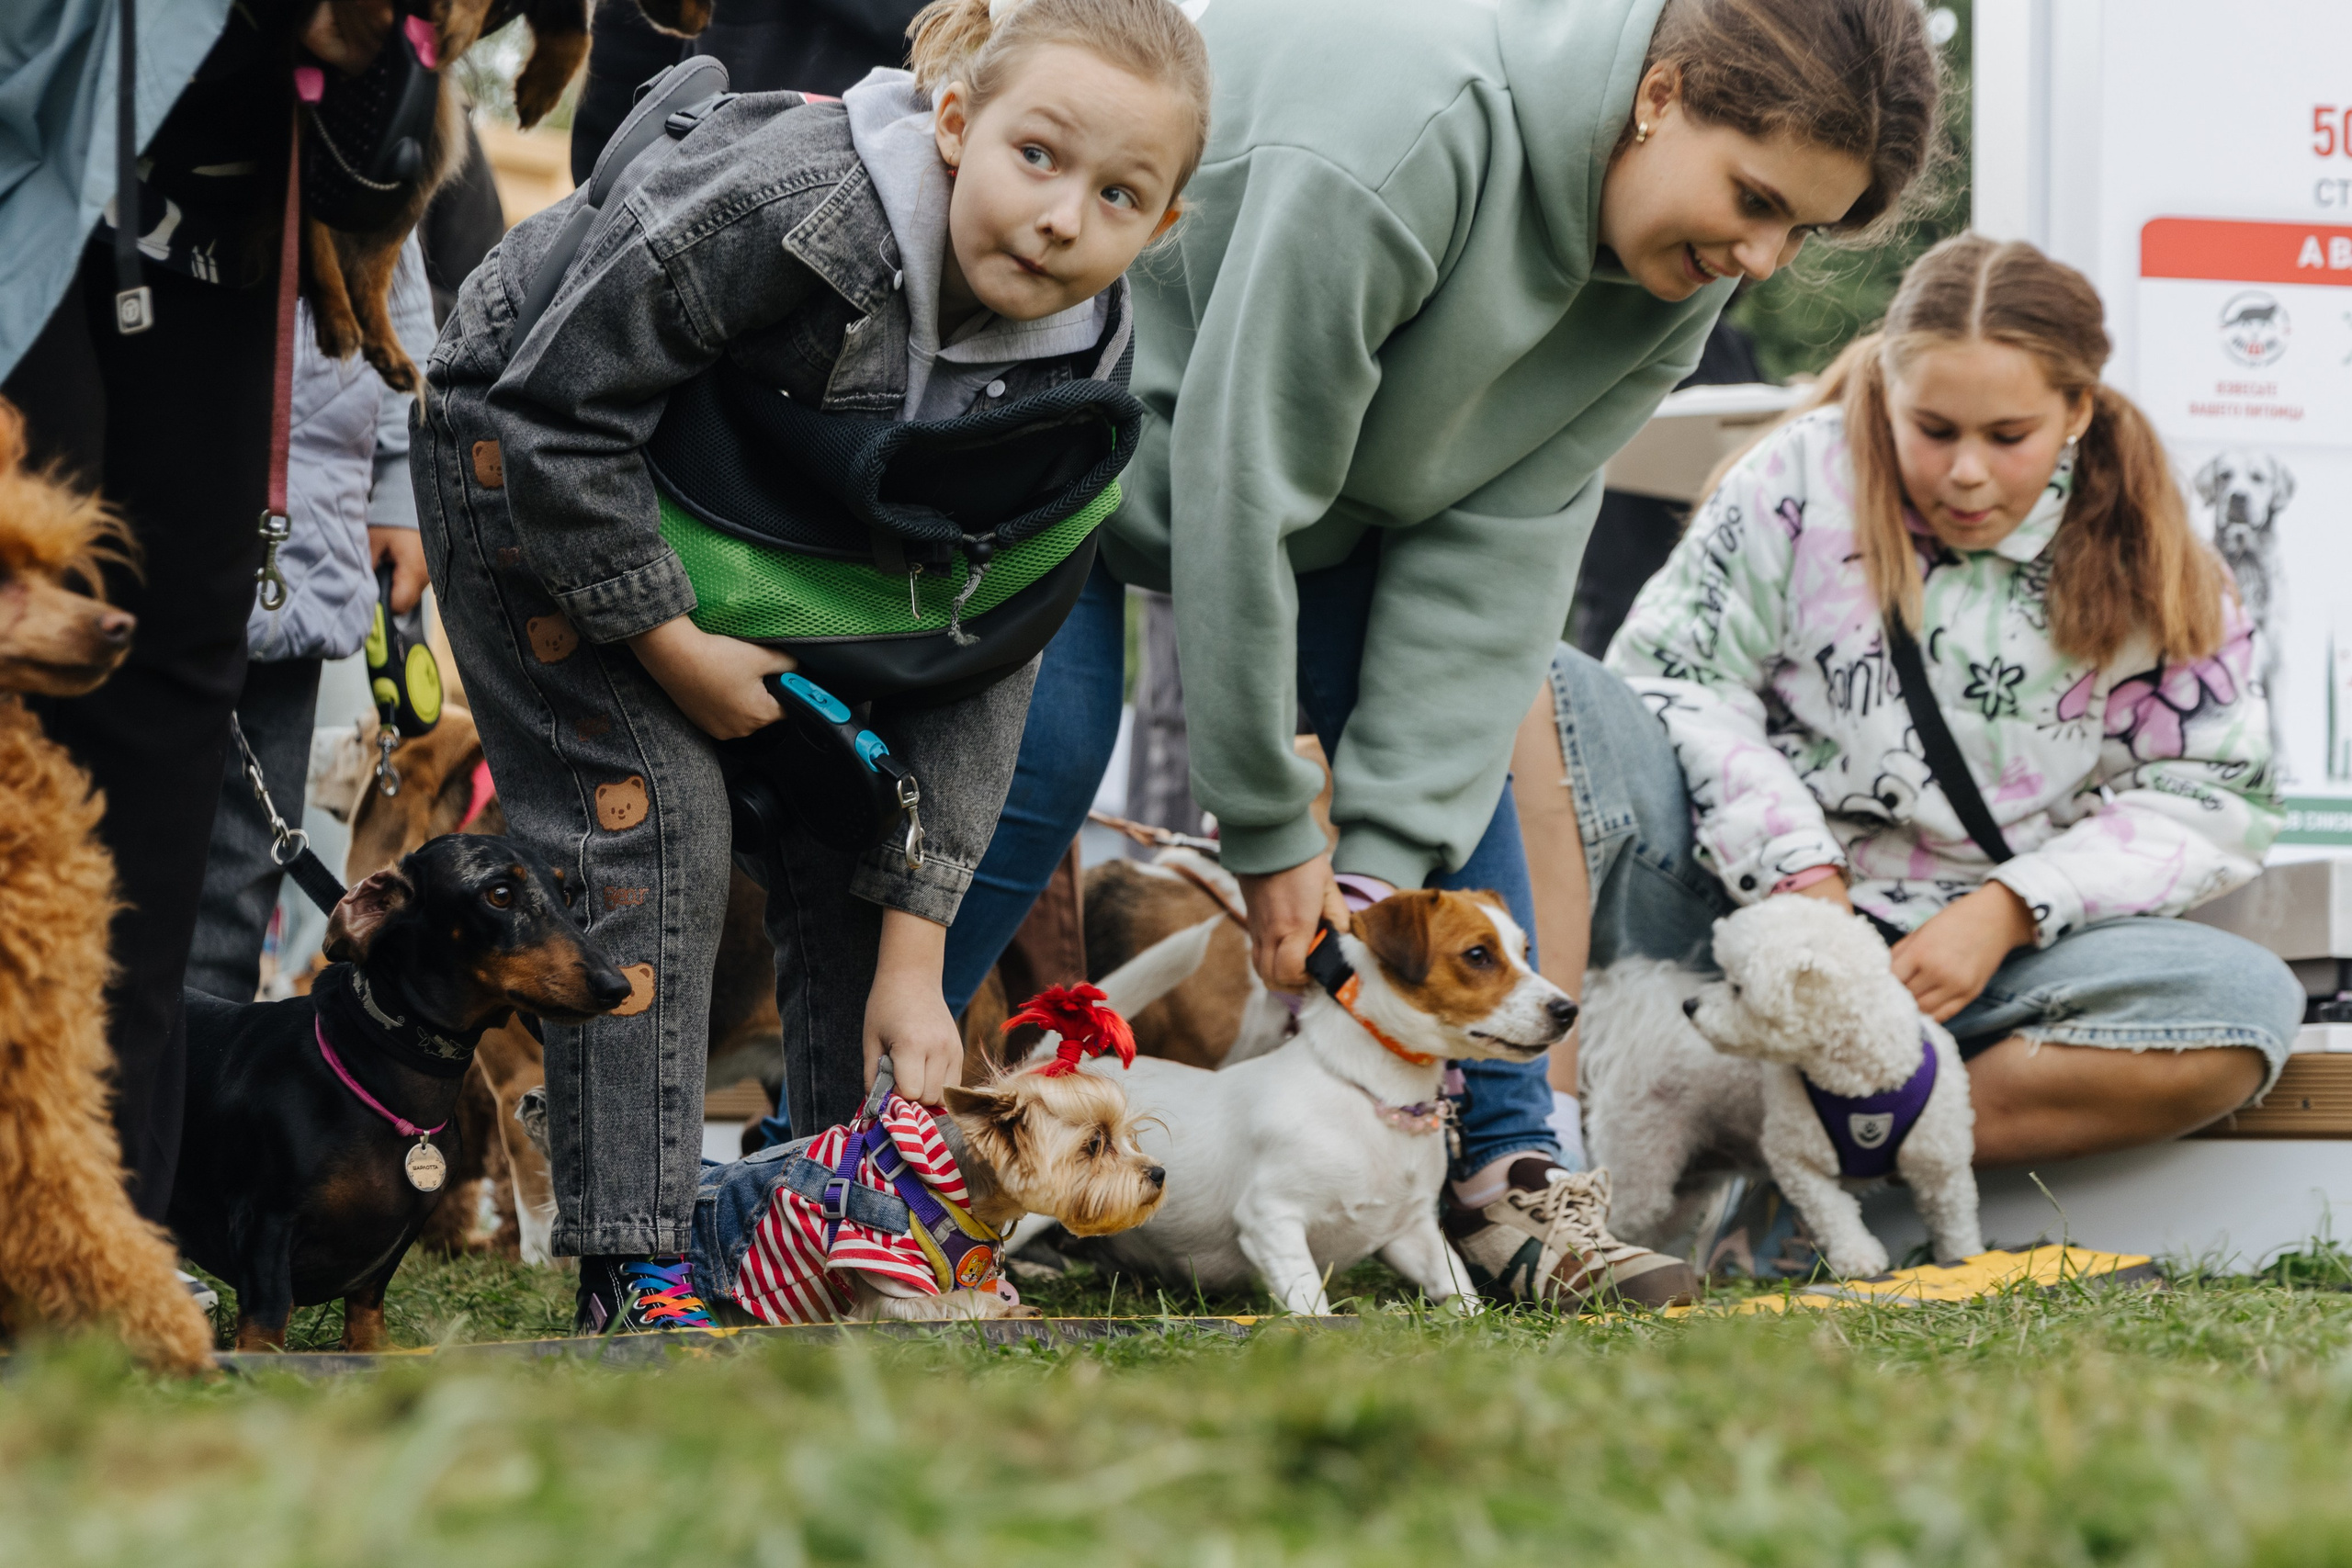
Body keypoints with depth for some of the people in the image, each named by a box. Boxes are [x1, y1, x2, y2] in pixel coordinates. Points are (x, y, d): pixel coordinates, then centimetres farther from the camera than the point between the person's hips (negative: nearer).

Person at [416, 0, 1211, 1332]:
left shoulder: (1076, 351, -18)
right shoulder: (792, 207, -39)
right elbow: (556, 407, -31)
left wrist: (915, 948, -18)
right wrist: (673, 645, -26)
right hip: (535, 458, -6)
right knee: (654, 810, -18)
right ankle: (634, 1266, -16)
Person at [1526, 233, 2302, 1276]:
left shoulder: (2138, 563, 2)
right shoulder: (1803, 477, -2)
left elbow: (2214, 797, 1)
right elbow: (1674, 681, -5)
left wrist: (2005, 912, -12)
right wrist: (1800, 875, -17)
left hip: (1982, 957, 2)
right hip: (1741, 906, -1)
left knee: (2250, 1009, -27)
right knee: (1537, 691, -25)